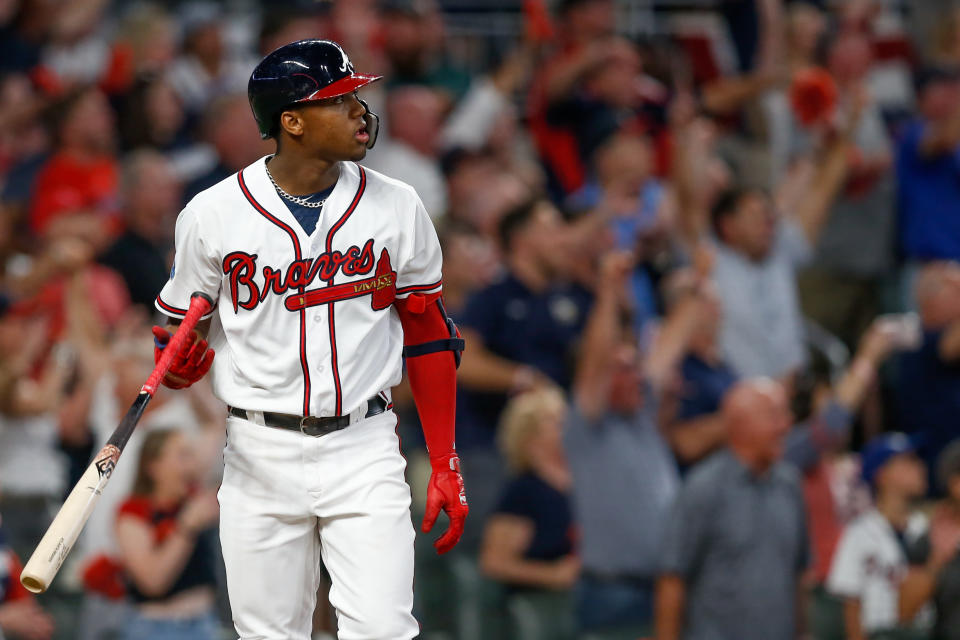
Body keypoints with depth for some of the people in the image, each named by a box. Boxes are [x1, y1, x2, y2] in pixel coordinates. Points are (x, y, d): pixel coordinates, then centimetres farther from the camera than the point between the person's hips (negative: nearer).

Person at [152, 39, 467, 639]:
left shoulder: (397, 208, 1)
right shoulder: (214, 214, -3)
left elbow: (429, 339, 7)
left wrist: (446, 466, 2)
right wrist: (185, 363, -18)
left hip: (364, 449, 0)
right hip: (260, 452, 0)